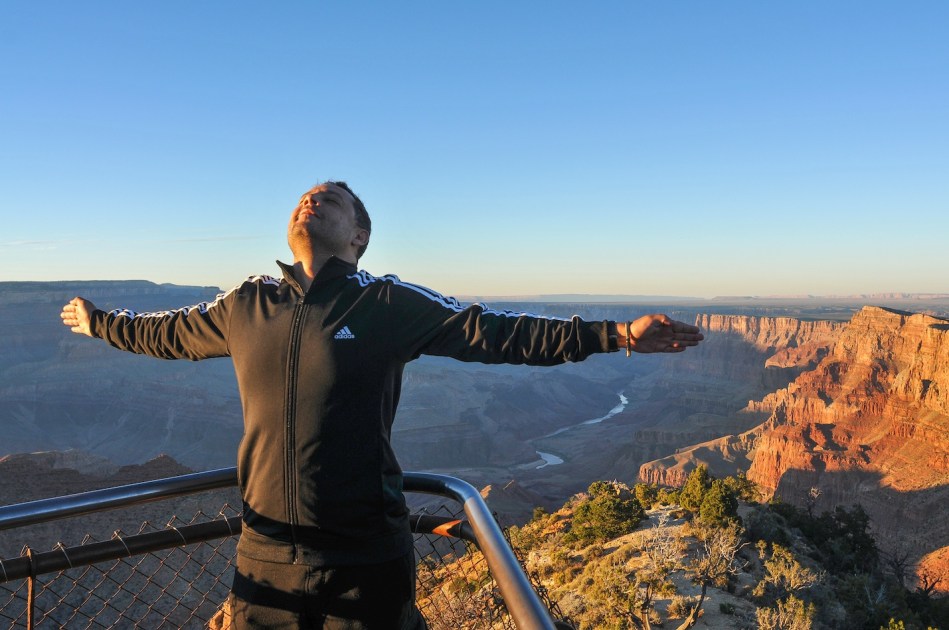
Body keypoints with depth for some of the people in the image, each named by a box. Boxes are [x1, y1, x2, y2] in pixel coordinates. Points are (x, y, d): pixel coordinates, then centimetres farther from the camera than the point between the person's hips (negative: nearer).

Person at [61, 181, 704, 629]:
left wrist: (617, 333, -18)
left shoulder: (390, 304, -7)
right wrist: (99, 321, 36)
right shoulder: (245, 306, 4)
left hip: (365, 560, -3)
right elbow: (169, 332, 22)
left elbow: (494, 332, -12)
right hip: (266, 556, 4)